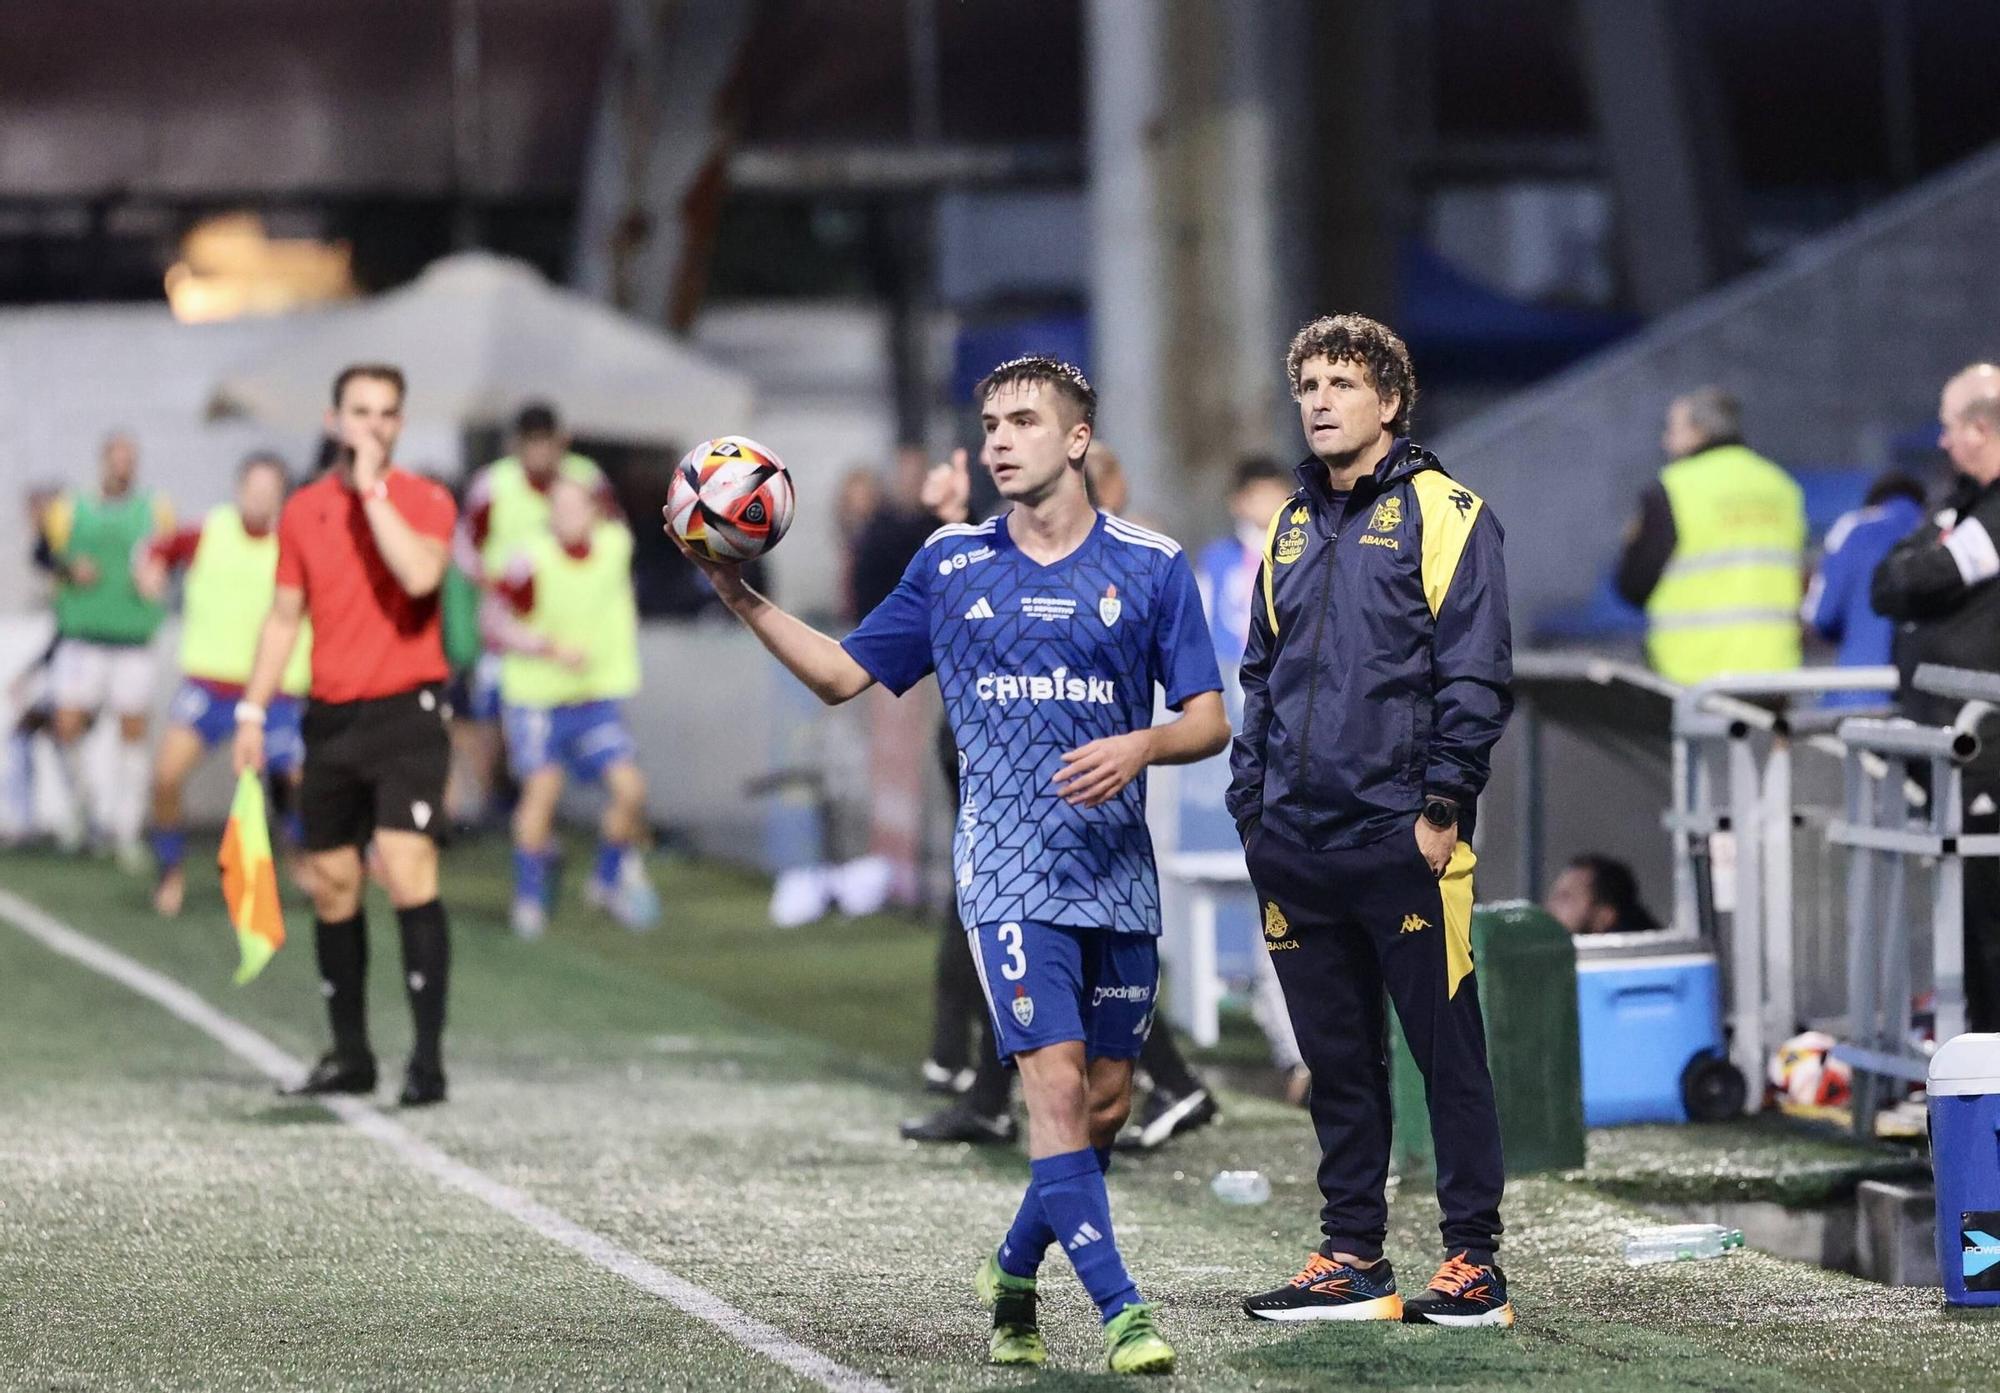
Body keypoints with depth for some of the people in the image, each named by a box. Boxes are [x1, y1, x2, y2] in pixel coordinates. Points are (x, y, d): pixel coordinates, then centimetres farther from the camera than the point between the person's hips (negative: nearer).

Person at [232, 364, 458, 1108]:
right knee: (330, 884, 7)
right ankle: (349, 1054, 18)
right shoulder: (303, 510, 10)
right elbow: (284, 616, 16)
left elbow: (419, 575, -23)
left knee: (407, 872, -16)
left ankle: (428, 1059, -16)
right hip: (330, 721, 5)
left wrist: (373, 488, -18)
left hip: (406, 711, -5)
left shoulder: (425, 501, -3)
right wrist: (252, 711, 11)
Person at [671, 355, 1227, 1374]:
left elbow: (1209, 719, 4)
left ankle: (1014, 1276, 29)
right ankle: (1118, 1309, -15)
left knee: (1106, 1102, 6)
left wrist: (1140, 747, -17)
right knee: (1056, 1082, -16)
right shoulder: (951, 565, 7)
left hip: (1119, 870, 2)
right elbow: (843, 675, 14)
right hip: (1009, 865, -2)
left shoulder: (1150, 566, 3)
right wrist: (744, 602, 2)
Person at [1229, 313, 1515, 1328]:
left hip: (1402, 842, -6)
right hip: (1298, 845, 6)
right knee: (1336, 1059, 10)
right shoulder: (1292, 528, 17)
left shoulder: (1441, 513, -3)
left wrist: (1443, 803, -13)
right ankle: (1350, 1256, 16)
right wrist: (1252, 810, 13)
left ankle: (1473, 1261, 4)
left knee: (1446, 1052, -1)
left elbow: (1475, 675, -8)